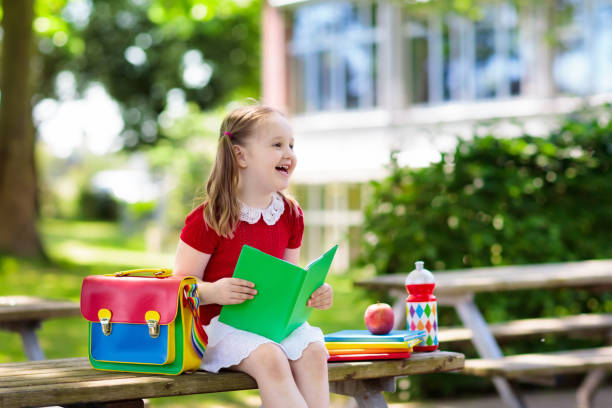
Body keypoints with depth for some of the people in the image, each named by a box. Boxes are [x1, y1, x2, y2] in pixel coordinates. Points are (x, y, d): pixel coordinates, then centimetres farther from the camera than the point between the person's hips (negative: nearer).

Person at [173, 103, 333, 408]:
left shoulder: (291, 214, 8)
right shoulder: (208, 219, -10)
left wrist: (313, 293, -3)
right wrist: (212, 291, -29)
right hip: (221, 322, -5)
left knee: (313, 352, -24)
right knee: (270, 359, -32)